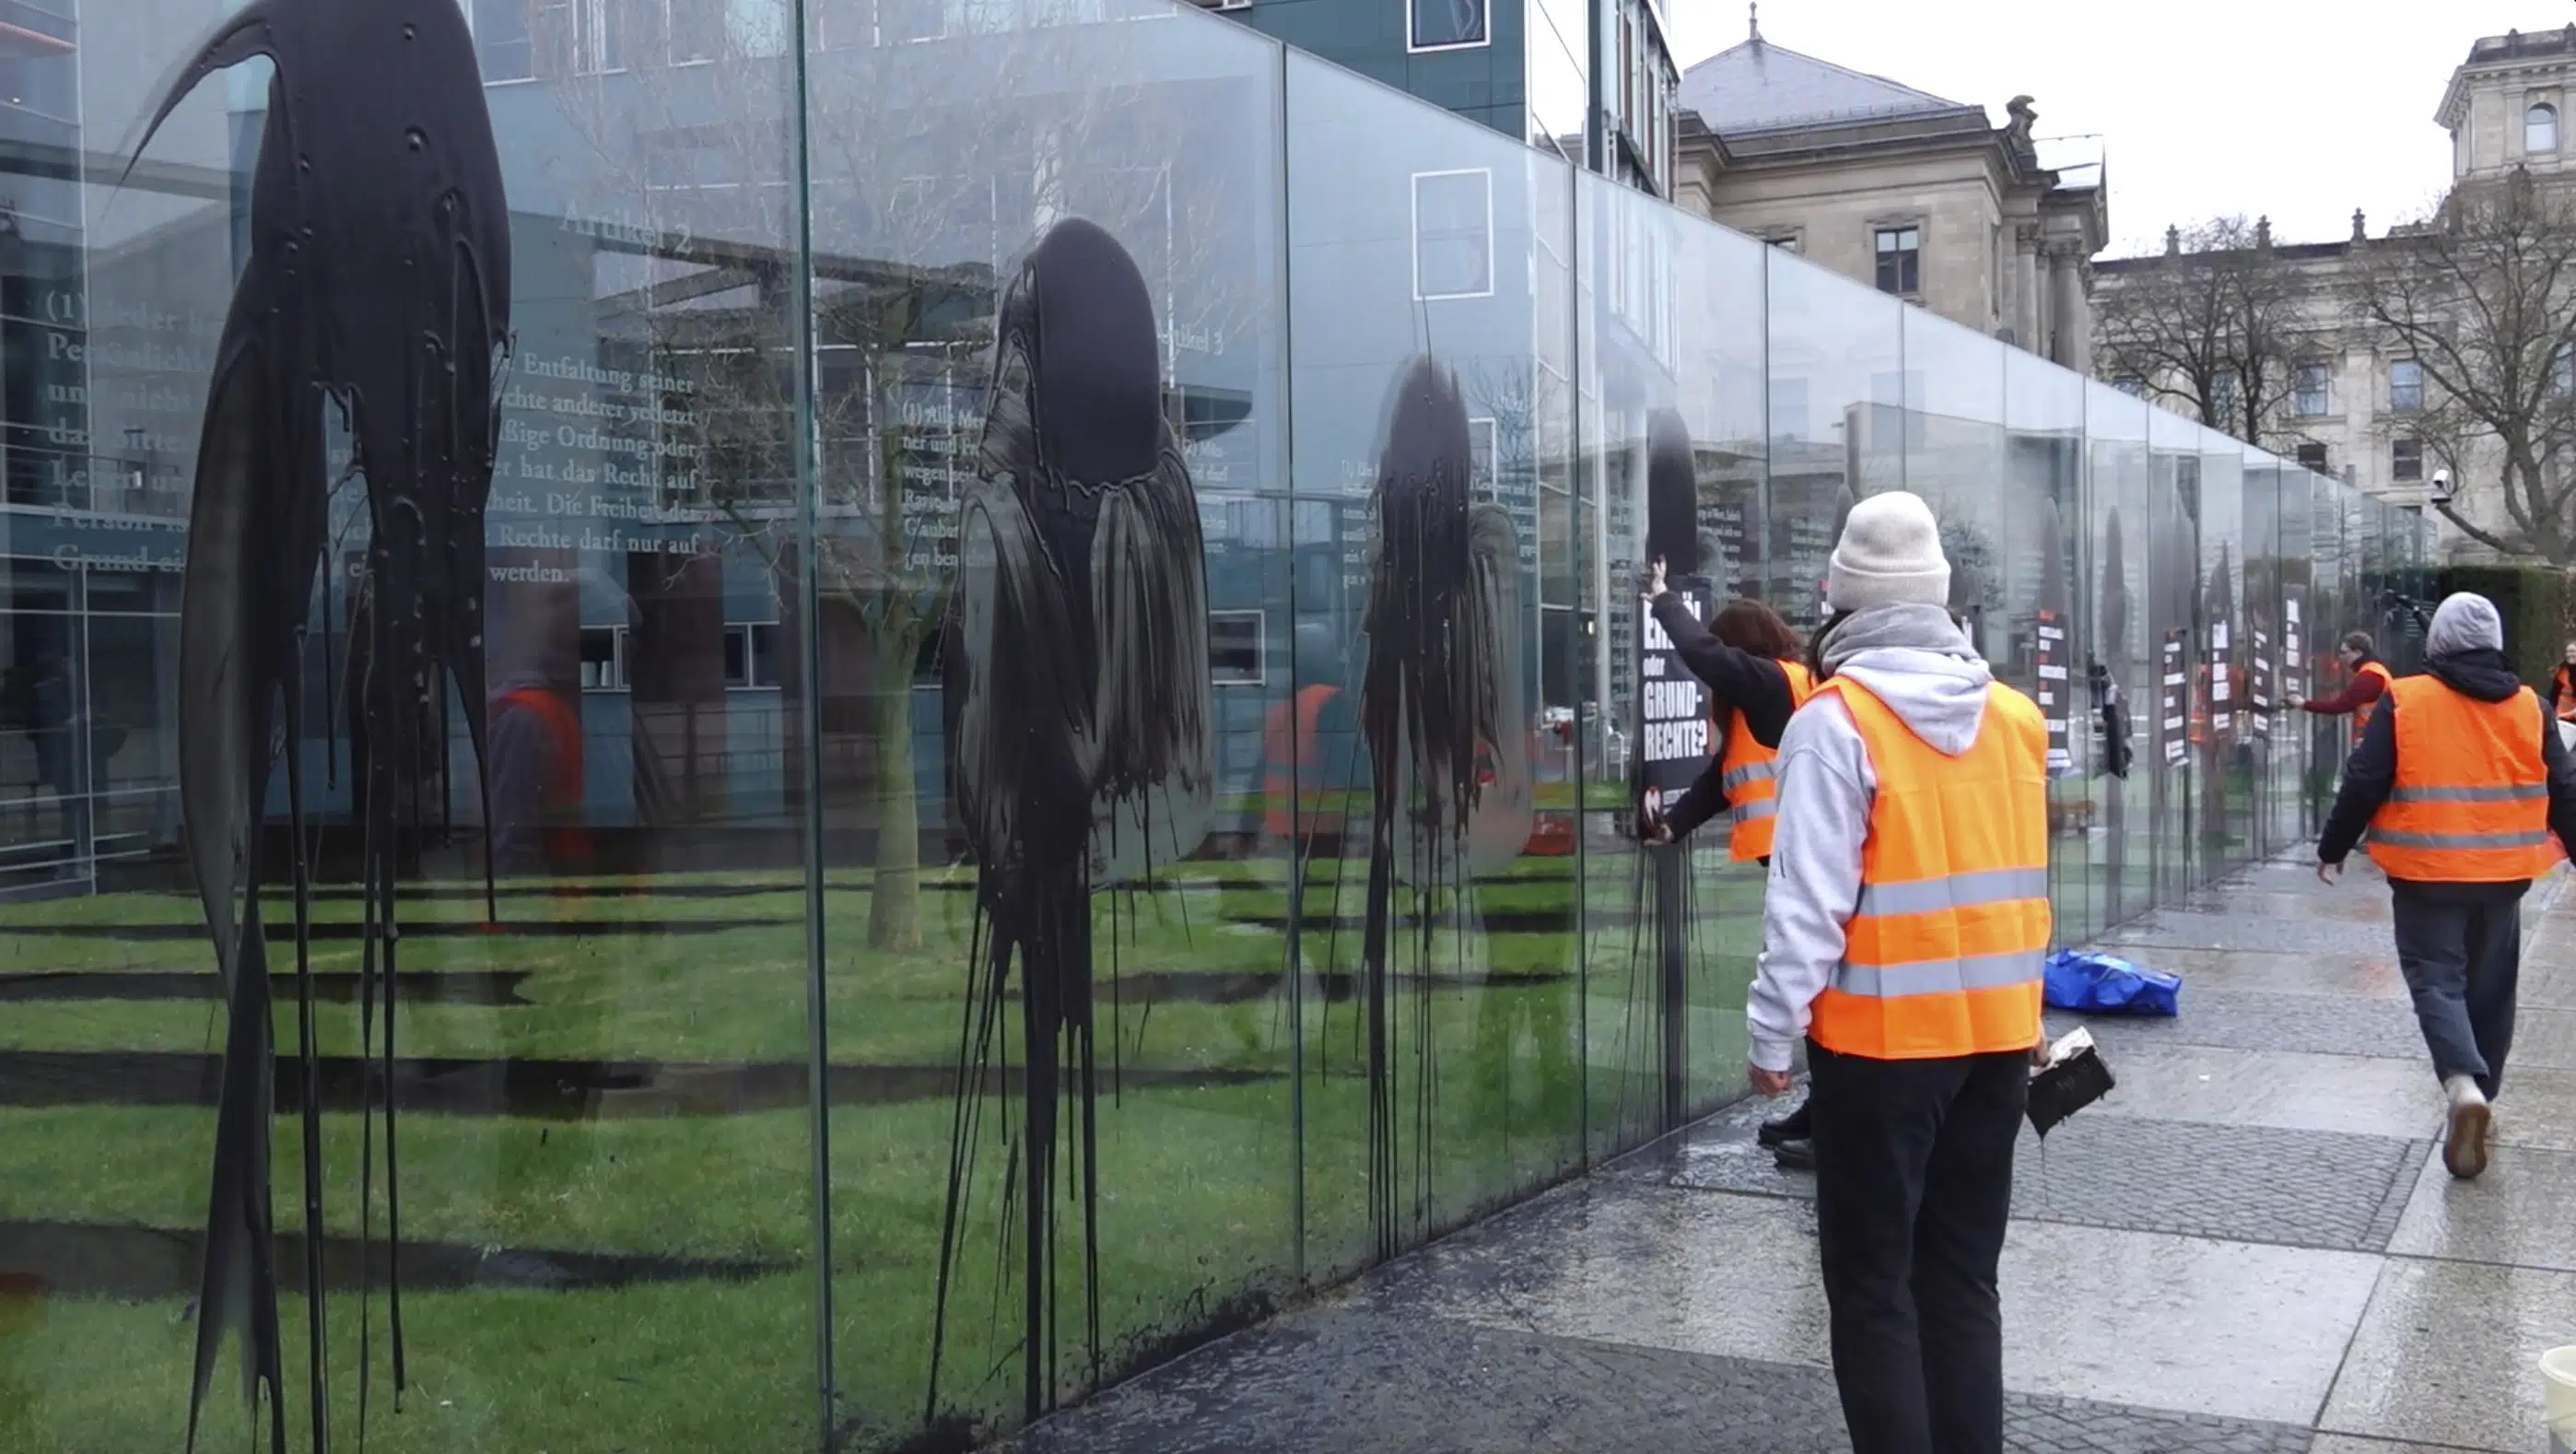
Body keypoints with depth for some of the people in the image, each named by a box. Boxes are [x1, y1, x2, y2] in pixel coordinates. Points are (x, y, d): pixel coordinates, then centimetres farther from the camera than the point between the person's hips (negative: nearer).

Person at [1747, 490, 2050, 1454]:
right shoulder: (2015, 716, 6)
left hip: (1882, 1039, -6)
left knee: (1872, 1284, 5)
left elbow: (1810, 898, -16)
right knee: (1963, 1278, 16)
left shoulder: (1838, 720, -13)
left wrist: (1774, 1031, -9)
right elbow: (2015, 878, 11)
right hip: (1997, 1034, 6)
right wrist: (2010, 1008, 18)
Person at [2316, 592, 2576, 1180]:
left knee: (2436, 978, 0)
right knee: (2491, 987, 16)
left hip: (2427, 874, -3)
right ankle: (2481, 1090, 27)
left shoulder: (2404, 702, -9)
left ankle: (2463, 1082, -24)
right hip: (2504, 874, 4)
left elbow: (2363, 785, -7)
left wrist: (2333, 848, 4)